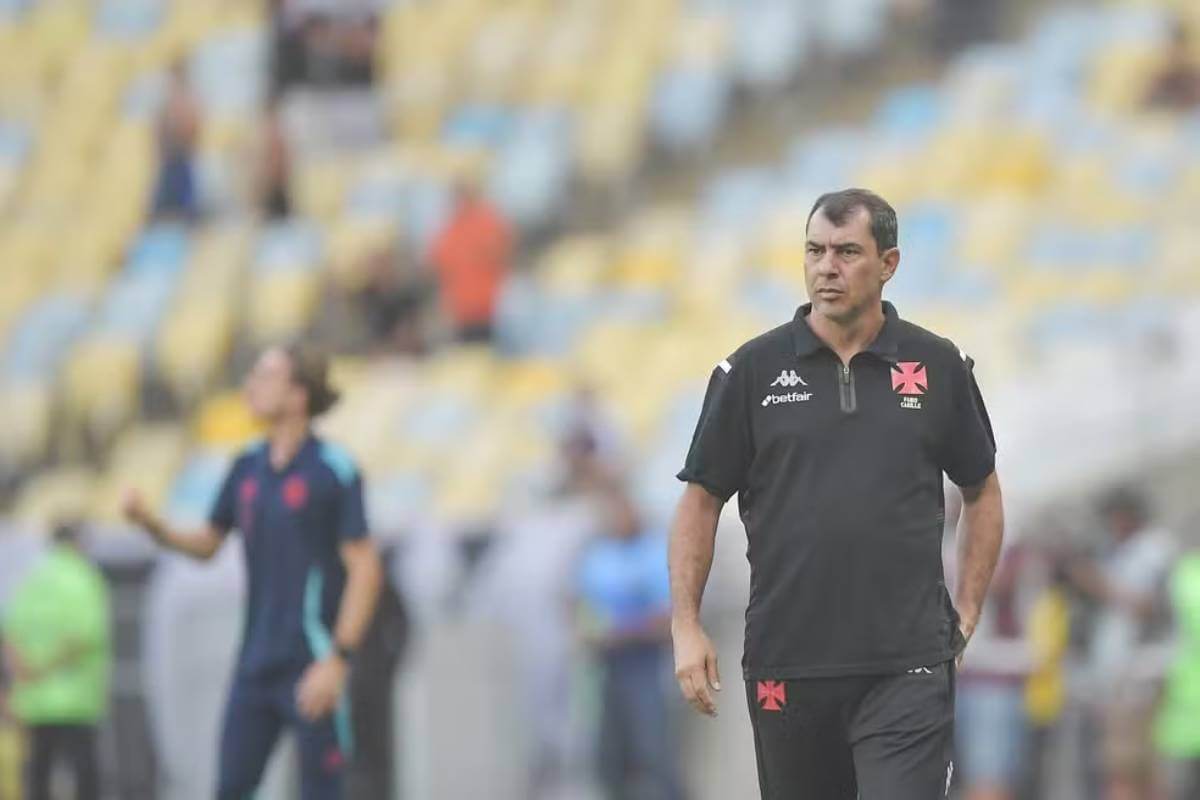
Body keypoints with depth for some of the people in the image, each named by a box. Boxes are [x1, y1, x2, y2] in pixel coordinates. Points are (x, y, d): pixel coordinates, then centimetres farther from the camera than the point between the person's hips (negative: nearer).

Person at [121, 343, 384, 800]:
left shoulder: (335, 471, -10)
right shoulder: (248, 467, 9)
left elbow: (366, 569, -12)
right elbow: (206, 545, 18)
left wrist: (337, 661, -18)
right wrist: (150, 524, -1)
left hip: (314, 667, -6)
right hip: (258, 662, 6)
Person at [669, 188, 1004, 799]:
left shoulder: (939, 368, 3)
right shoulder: (753, 371, 2)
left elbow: (982, 492, 15)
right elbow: (701, 499, 5)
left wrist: (967, 611, 6)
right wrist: (686, 626, -4)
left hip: (906, 663, -1)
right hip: (787, 662, 1)